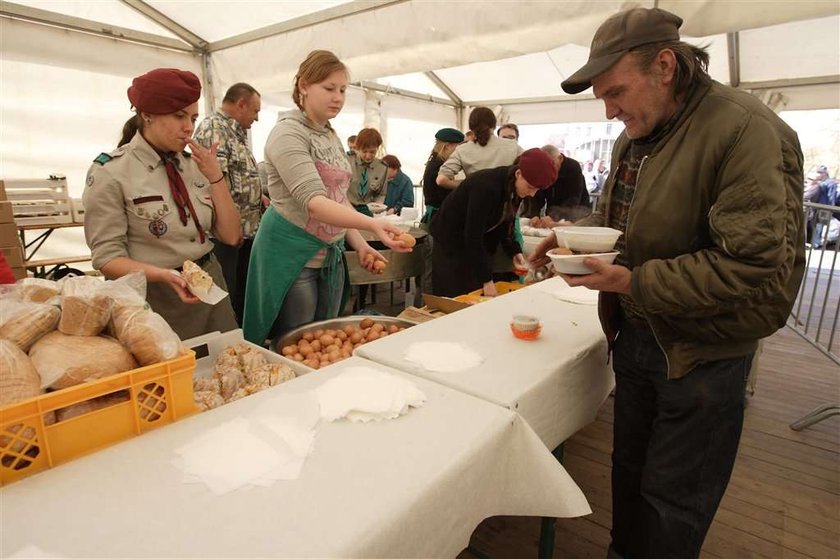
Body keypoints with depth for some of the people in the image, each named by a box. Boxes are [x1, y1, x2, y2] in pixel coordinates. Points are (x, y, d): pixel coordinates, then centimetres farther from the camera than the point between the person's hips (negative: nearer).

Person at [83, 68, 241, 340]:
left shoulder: (194, 162, 4)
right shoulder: (110, 171, -10)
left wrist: (216, 176, -8)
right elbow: (107, 257, -10)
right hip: (154, 297, -4)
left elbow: (231, 236, 1)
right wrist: (165, 275, -27)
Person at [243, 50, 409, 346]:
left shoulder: (332, 137, 12)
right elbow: (313, 201, -26)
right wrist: (372, 224, -39)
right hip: (294, 256, -8)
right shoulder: (288, 133, -13)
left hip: (331, 256, 8)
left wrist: (360, 244, 5)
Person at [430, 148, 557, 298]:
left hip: (476, 246, 7)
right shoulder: (486, 186, -30)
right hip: (451, 243, -7)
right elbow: (472, 236, -29)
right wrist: (487, 279, -27)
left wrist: (514, 251, -10)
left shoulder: (515, 189, -6)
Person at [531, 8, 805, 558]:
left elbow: (758, 265, -25)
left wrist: (634, 283, -26)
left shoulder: (747, 131, -20)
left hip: (701, 352, -7)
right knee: (629, 471, 24)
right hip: (636, 335, 7)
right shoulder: (634, 138, 5)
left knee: (672, 503, 11)